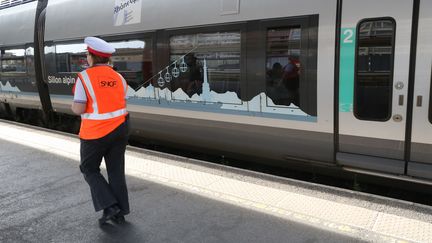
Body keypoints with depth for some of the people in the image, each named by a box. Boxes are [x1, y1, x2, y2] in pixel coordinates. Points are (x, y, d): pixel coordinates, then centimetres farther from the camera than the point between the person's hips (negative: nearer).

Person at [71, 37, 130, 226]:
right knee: (116, 171, 13)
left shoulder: (85, 77, -12)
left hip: (95, 133, -5)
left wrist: (75, 104, 8)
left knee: (89, 170, 15)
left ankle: (109, 206, 5)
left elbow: (78, 109, -15)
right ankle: (120, 213, 18)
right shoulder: (118, 78, 4)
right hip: (119, 129, 5)